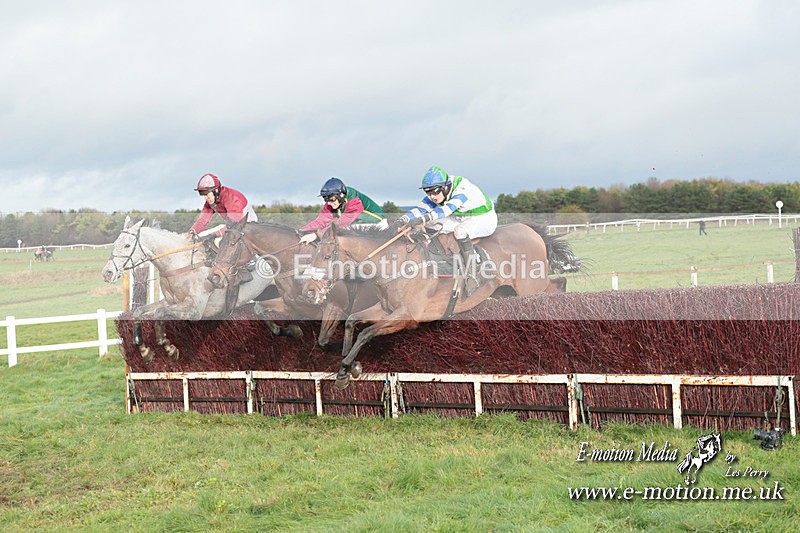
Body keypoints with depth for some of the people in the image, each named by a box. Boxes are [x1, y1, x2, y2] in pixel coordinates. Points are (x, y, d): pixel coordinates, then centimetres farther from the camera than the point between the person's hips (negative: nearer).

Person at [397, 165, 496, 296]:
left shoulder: (462, 189, -33)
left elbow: (447, 209, -47)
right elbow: (421, 209, -16)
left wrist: (423, 219, -59)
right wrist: (402, 220, -35)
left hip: (484, 219, -8)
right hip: (463, 219, 8)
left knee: (460, 231, -36)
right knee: (433, 225, -9)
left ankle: (471, 276, -35)